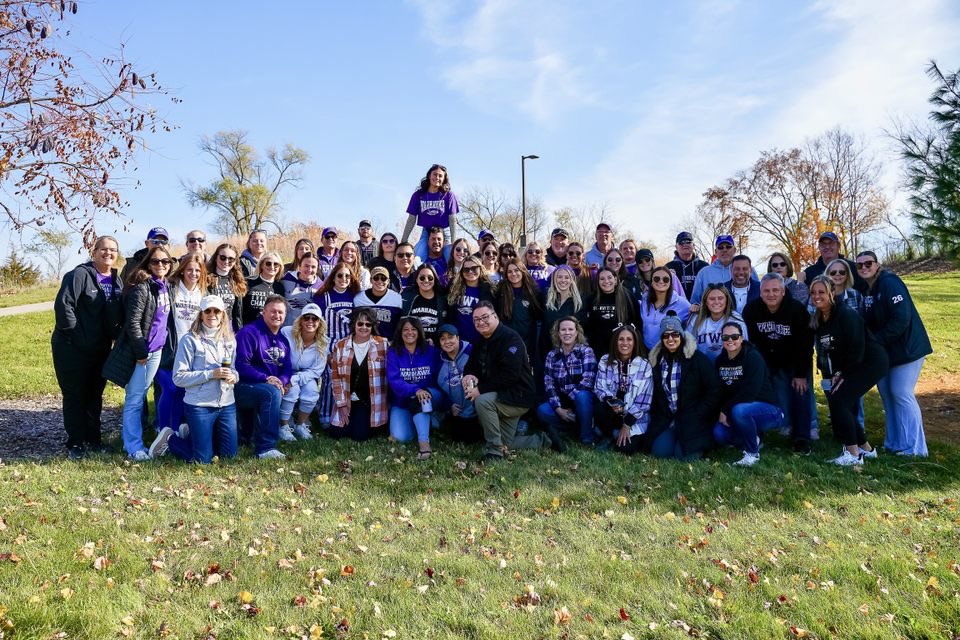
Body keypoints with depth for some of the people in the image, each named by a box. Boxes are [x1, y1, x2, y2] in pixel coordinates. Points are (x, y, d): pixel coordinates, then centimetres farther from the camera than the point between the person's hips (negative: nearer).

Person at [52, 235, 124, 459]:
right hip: (72, 348, -6)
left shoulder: (117, 281, 8)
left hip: (101, 349, 6)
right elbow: (63, 305, -22)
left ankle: (93, 439, 26)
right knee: (75, 396, 4)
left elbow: (120, 313, 15)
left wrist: (115, 335, 1)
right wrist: (77, 335, -19)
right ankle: (75, 442, 15)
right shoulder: (80, 275, -14)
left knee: (95, 395, 14)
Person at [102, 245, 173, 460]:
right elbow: (132, 322, -18)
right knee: (134, 399, 0)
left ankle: (130, 438, 26)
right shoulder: (141, 287, -14)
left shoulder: (166, 287, 10)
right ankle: (134, 447, 7)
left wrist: (164, 343, 13)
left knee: (141, 395, 15)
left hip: (156, 350, 8)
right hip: (139, 351, -7)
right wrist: (140, 352, -15)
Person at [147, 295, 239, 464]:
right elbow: (179, 377, -12)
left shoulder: (230, 340, 7)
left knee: (229, 454, 13)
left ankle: (188, 433, 35)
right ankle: (169, 438, 25)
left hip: (227, 404, 5)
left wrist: (233, 377, -8)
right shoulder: (190, 340, -8)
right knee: (202, 459, 0)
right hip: (199, 405, -5)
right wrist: (211, 374, -20)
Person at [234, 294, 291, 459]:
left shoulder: (282, 340, 15)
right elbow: (241, 365, -19)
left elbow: (287, 368, 11)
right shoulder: (249, 332, -9)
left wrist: (282, 381, -12)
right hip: (243, 387, -9)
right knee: (272, 392, -33)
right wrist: (266, 379, -24)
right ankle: (266, 448, -32)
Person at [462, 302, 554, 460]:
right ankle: (542, 440, 32)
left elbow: (510, 375, -29)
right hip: (500, 397, 9)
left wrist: (481, 389, -28)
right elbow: (472, 365, 12)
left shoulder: (510, 338, -20)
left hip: (518, 397, -9)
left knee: (482, 401, -33)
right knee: (505, 444, 11)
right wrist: (469, 376, -13)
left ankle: (494, 451, -20)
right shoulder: (480, 342, 7)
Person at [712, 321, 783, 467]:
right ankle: (754, 440, 12)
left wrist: (726, 410, -19)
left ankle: (753, 453, -13)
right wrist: (722, 412, -13)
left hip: (768, 410, -6)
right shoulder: (720, 361, 4)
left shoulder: (753, 357, -16)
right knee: (719, 433, -19)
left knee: (739, 410, -36)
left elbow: (749, 392, -24)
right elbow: (719, 391, 4)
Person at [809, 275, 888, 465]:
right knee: (844, 405, 4)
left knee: (839, 400, -17)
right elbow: (823, 351, 7)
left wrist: (842, 375, -16)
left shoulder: (846, 315, -21)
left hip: (871, 363, -8)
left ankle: (853, 454, -8)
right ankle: (866, 448, 23)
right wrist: (833, 375, -3)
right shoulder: (818, 319, 3)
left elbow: (857, 348, -22)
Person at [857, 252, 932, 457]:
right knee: (886, 393, 10)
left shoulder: (890, 283, -17)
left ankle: (914, 447, 2)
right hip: (884, 352, 8)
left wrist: (877, 341, -20)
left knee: (902, 394, -8)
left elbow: (901, 319, -24)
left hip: (907, 347, -8)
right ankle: (894, 443, 21)